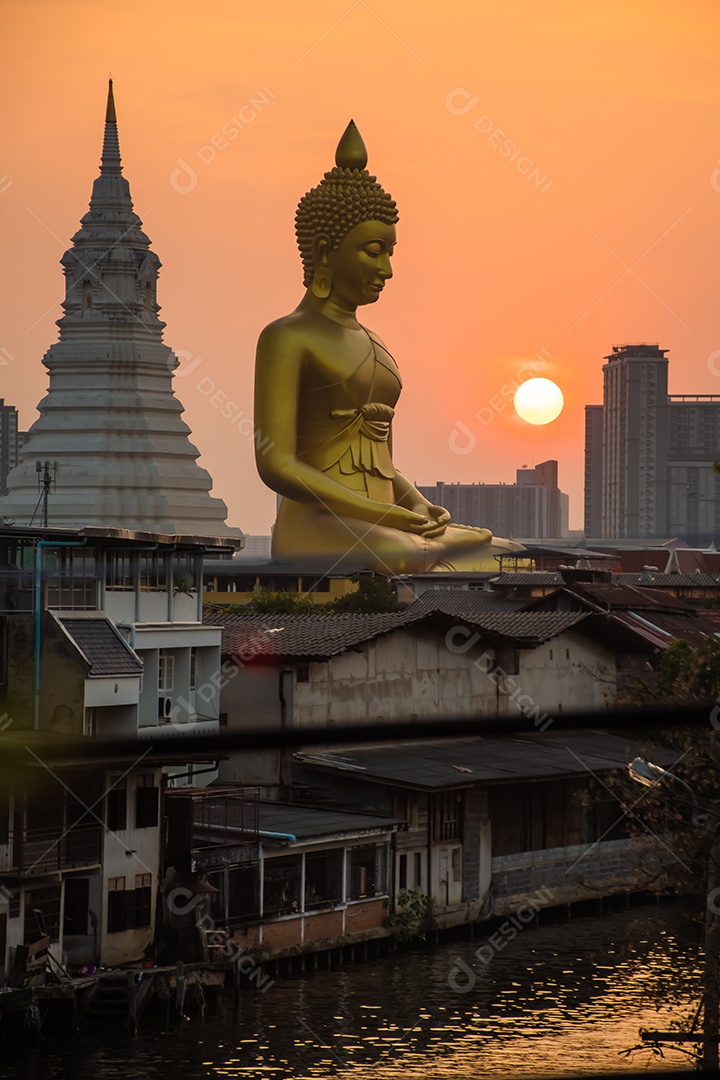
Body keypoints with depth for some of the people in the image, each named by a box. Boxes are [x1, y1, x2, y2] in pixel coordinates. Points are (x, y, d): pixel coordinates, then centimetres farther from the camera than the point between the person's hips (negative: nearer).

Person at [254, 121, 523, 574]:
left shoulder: (372, 347, 24)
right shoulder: (286, 338, -1)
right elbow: (276, 464, -12)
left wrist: (422, 508, 1)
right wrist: (388, 517, -18)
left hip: (379, 539, 8)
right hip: (318, 537, -8)